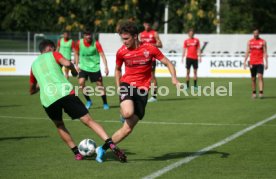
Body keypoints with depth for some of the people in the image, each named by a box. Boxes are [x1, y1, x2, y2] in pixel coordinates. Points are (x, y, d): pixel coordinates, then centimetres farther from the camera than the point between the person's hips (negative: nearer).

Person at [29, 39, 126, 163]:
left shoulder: (33, 64, 29)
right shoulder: (53, 55, 19)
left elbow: (32, 90, 38)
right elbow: (67, 63, -4)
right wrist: (74, 70, 17)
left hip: (47, 100, 3)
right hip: (65, 92, -3)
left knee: (59, 125, 28)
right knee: (88, 120, -2)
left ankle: (76, 153, 19)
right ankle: (111, 144, -19)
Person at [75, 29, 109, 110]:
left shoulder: (96, 43, -13)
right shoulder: (79, 43, -7)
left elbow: (102, 55, -15)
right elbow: (76, 54, 9)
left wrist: (106, 67, -24)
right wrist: (77, 65, 2)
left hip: (95, 67, -2)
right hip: (83, 67, 2)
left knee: (100, 84, -1)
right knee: (81, 82, -16)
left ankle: (105, 103, 13)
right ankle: (88, 101, 1)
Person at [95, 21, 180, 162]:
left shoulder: (150, 49, -6)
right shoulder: (121, 52, -1)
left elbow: (168, 63, 1)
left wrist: (174, 78, -17)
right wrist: (118, 87, 7)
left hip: (142, 89, 0)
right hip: (127, 84, 0)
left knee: (128, 128, -2)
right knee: (128, 113, -34)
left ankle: (103, 148, 11)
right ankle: (123, 110, 3)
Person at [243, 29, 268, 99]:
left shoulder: (263, 42, 3)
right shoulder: (250, 42, 9)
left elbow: (265, 53, 2)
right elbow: (247, 52, 10)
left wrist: (266, 63, -5)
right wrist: (245, 62, 3)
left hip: (260, 63, -3)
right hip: (252, 63, 3)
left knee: (260, 76, -16)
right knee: (253, 78, 6)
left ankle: (261, 92, -21)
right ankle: (254, 93, 15)